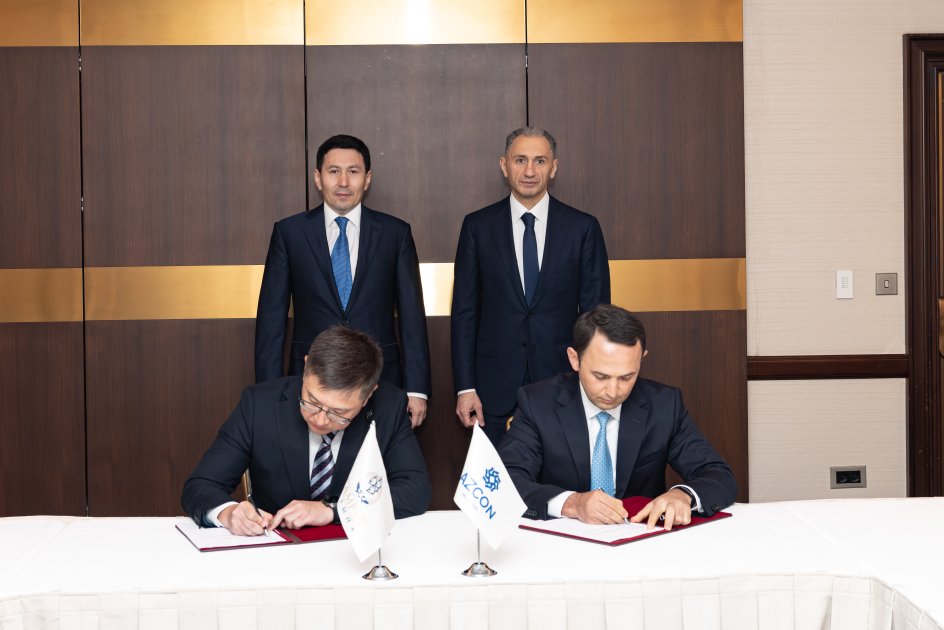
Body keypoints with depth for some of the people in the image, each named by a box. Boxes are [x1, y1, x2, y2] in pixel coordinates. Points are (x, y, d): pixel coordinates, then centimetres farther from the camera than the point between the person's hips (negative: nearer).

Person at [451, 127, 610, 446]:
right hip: (496, 387, 0)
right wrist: (465, 387, -2)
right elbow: (464, 311, 3)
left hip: (562, 382, 0)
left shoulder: (583, 228, 2)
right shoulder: (477, 226, 3)